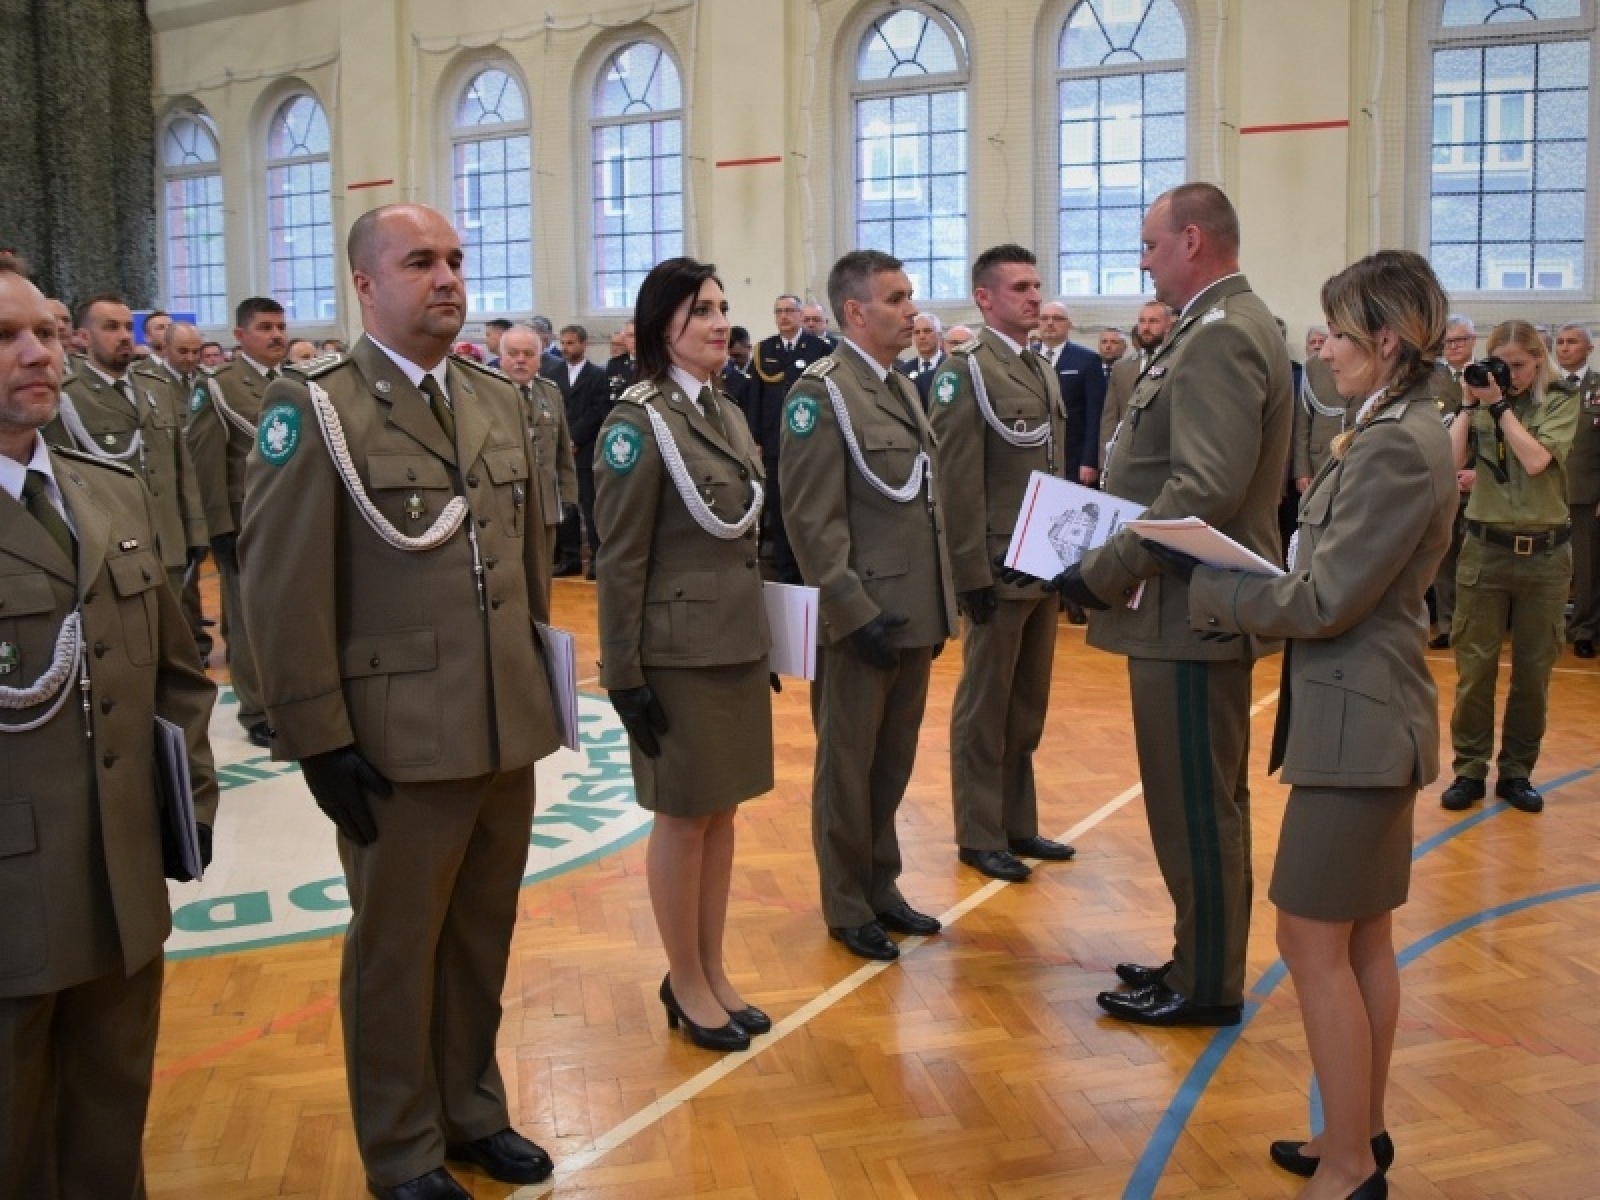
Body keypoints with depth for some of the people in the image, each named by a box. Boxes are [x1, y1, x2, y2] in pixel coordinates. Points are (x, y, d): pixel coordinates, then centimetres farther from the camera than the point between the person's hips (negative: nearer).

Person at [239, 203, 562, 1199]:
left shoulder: (501, 398, 10)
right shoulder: (313, 409, -8)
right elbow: (283, 590, -12)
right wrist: (320, 739, -13)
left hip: (508, 730, 5)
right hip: (397, 741, -5)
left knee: (483, 939, 17)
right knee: (396, 951, 11)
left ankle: (473, 1112, 38)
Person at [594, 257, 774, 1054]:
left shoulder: (728, 414, 10)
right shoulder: (638, 421, -12)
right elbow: (620, 560, -14)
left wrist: (764, 638, 15)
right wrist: (624, 674, -15)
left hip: (738, 643, 7)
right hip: (677, 650, -7)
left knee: (721, 811, 14)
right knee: (682, 817, 5)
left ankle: (712, 971, 27)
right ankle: (687, 985, 20)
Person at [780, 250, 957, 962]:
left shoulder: (902, 388, 13)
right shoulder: (822, 392, -13)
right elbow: (813, 520, -18)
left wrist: (940, 602, 13)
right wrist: (857, 612, -20)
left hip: (915, 613, 8)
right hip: (864, 618, -7)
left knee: (894, 761, 17)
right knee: (849, 767, 7)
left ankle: (881, 885, 31)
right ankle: (847, 908, 20)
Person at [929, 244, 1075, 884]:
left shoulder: (1044, 370, 14)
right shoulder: (966, 369, -10)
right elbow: (958, 483, -16)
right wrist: (973, 574, -19)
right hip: (999, 568, -8)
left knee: (1028, 704, 15)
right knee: (986, 706, 4)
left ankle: (1018, 824, 26)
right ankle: (980, 836, 15)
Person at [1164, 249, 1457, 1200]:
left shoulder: (1399, 450, -20)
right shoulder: (1399, 434, 11)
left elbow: (1324, 602, -21)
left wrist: (1202, 583, -12)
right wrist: (1229, 577, 4)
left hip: (1358, 720, -10)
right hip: (1370, 712, 10)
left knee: (1314, 940, -2)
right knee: (1364, 939, 17)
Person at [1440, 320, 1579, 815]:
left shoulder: (1559, 403, 0)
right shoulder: (1478, 406, 3)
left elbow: (1536, 460, -16)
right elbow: (1451, 461, -10)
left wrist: (1500, 403, -13)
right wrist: (1470, 403, -10)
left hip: (1545, 553, 0)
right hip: (1485, 549, 0)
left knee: (1534, 671, 7)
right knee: (1475, 667, 1)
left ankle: (1516, 771, 19)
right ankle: (1469, 770, 12)